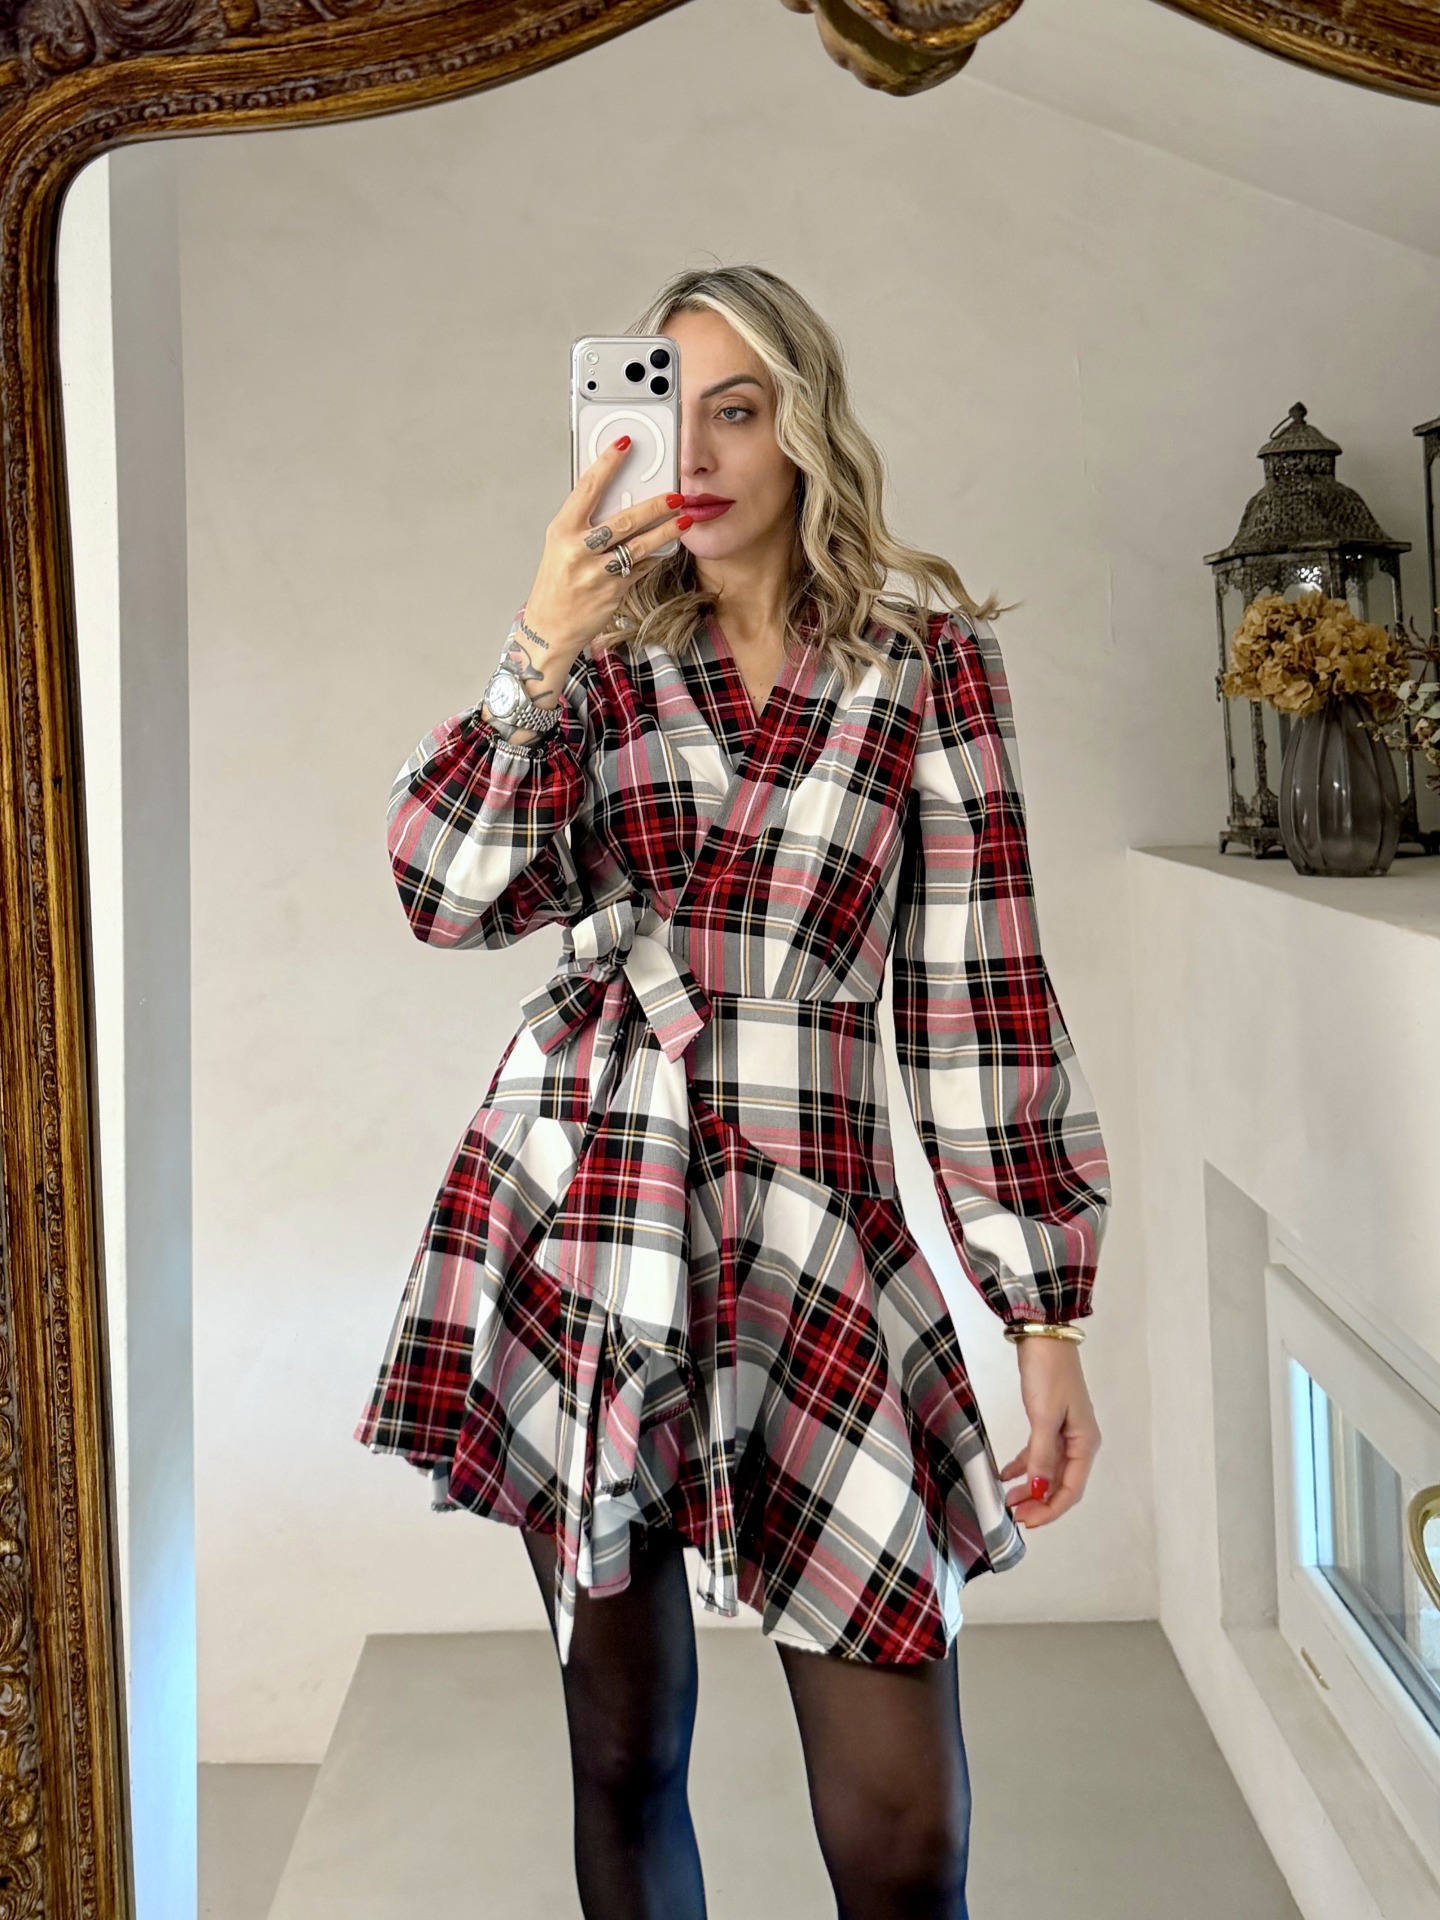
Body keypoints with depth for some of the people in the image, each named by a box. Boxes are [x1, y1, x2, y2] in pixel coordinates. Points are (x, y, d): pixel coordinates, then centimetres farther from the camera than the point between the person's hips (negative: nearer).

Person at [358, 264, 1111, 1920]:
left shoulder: (925, 651, 3)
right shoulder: (609, 653, 11)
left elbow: (978, 988, -1)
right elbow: (451, 896, -2)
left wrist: (1046, 1315, -4)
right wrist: (544, 648, -13)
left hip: (811, 1223, -2)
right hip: (574, 1207, 3)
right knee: (622, 1750, 11)